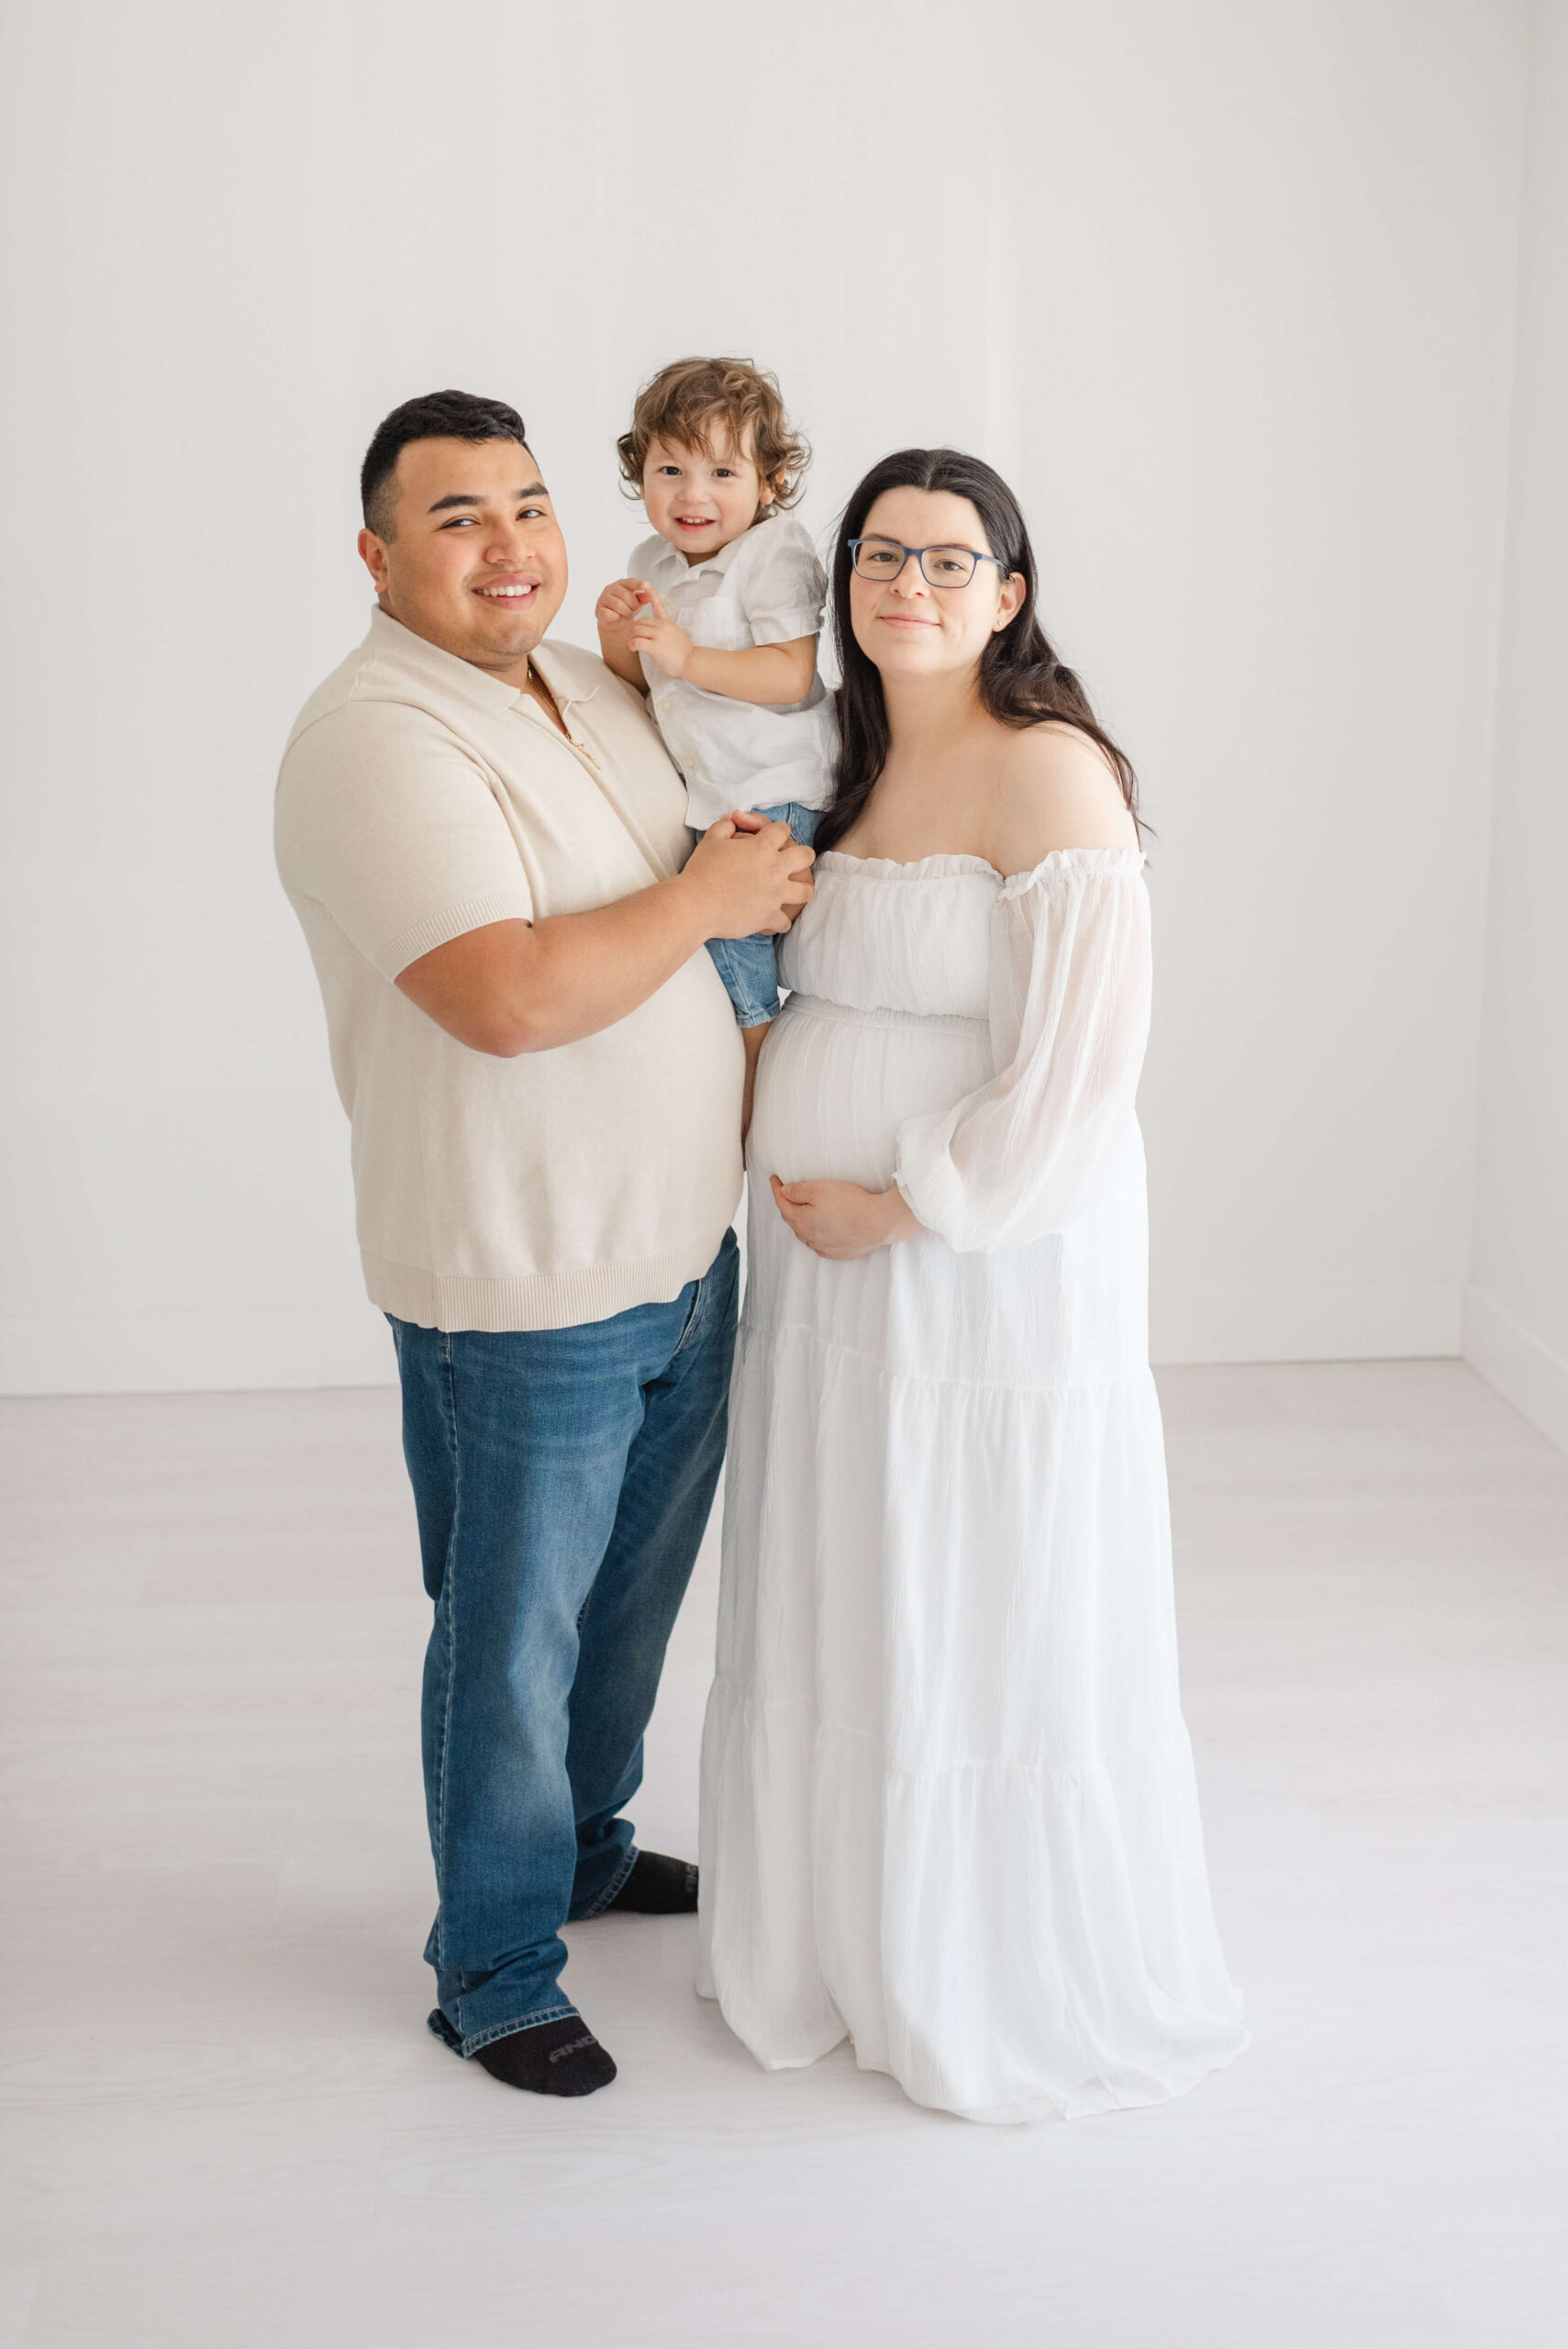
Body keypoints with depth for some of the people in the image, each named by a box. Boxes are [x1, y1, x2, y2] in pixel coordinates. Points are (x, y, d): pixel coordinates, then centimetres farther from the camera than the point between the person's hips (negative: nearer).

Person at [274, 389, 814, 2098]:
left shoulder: (594, 690, 8)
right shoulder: (375, 740, -20)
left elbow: (718, 879, 24)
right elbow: (509, 998, -31)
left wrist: (765, 870, 2)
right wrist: (703, 900, -18)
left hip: (682, 1248, 8)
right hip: (521, 1290, -8)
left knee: (629, 1599, 24)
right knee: (515, 1638, 7)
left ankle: (587, 1845, 46)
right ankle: (491, 1972, 25)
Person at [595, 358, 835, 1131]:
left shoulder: (775, 554, -13)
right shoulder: (653, 564, 9)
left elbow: (792, 675, -22)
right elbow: (638, 683, 15)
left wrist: (688, 657, -29)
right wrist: (617, 633, -6)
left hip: (773, 794, -8)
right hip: (699, 797, 8)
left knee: (738, 983, -7)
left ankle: (741, 1135, 8)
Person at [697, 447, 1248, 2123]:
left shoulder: (1048, 774, -15)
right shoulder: (851, 766, 11)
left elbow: (1078, 1061, -21)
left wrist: (903, 1205, -16)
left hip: (991, 1269, -8)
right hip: (828, 1267, 8)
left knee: (987, 1633, 5)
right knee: (838, 1614, 17)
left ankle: (1013, 1992, 25)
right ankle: (844, 1937, 36)